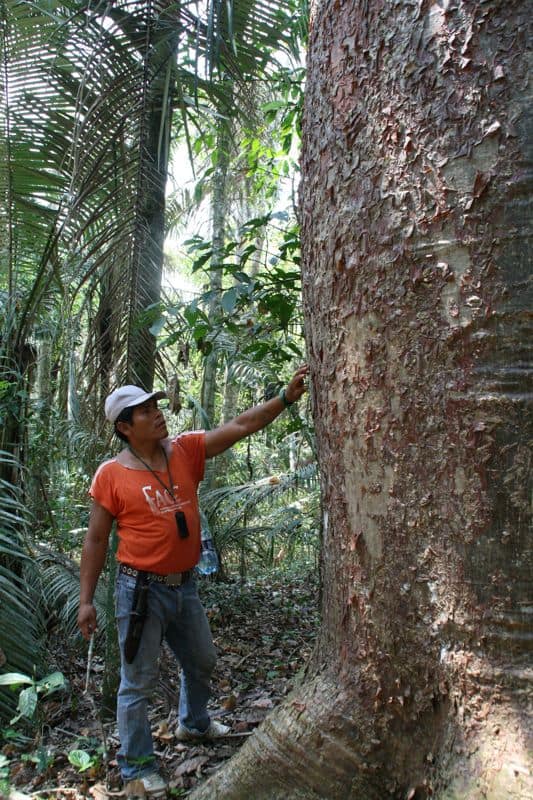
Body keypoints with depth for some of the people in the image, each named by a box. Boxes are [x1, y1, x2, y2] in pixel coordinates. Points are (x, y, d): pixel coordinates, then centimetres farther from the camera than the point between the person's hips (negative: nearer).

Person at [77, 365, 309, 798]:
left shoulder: (186, 450, -2)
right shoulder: (111, 475, -12)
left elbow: (240, 426, -7)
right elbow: (96, 540, -6)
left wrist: (286, 396, -16)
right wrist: (86, 599, -7)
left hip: (184, 584, 6)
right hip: (141, 589, -5)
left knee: (202, 661, 25)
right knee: (138, 681, 7)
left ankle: (193, 724, 52)